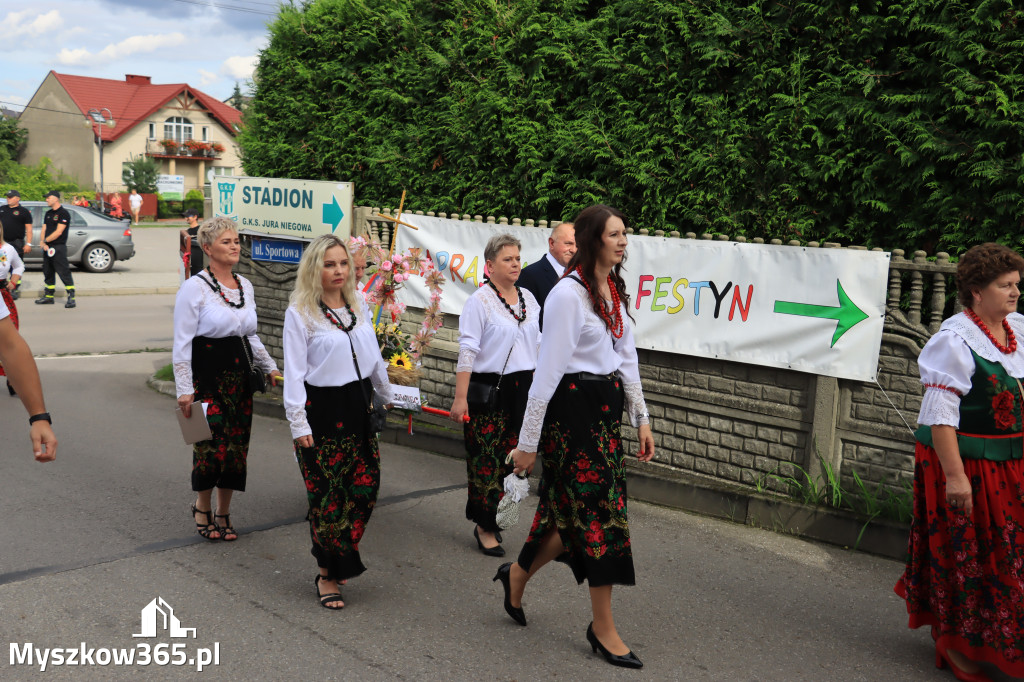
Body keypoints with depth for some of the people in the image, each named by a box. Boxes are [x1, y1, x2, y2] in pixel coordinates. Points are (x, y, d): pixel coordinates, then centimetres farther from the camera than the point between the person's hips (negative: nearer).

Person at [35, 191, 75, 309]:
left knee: (64, 272, -11)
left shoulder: (63, 213, -8)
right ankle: (48, 296, 20)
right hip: (47, 248, 9)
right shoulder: (48, 214, 17)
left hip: (59, 247, -9)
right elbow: (44, 230, 14)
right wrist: (42, 242, -4)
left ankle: (71, 297, -12)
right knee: (48, 272, 12)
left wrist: (45, 241, -8)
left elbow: (59, 232, -14)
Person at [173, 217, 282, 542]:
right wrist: (184, 389, -12)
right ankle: (202, 507, 17)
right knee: (212, 447, -7)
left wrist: (271, 367, 13)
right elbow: (182, 343, -9)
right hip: (207, 377, -6)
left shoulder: (245, 286, 11)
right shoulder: (194, 288, -8)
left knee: (236, 447, 7)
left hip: (239, 376, 6)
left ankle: (223, 513, 22)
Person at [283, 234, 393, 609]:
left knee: (364, 486, 6)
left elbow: (373, 356, 19)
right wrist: (298, 423, -12)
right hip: (321, 408, -6)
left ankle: (334, 561, 26)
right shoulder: (299, 312, -8)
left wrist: (388, 395, 25)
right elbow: (294, 372, -9)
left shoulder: (359, 306, 9)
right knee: (328, 493, -1)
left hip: (357, 404, 6)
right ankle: (328, 576, 14)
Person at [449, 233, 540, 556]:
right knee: (486, 460, -1)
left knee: (508, 458, 8)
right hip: (488, 389, -6)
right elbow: (467, 351, -13)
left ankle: (485, 520, 22)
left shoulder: (528, 299, 10)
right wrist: (460, 398, -18)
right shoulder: (480, 301, -9)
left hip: (522, 389, 6)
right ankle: (486, 528, 11)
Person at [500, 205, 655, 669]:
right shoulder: (569, 293, -15)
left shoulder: (615, 291, 12)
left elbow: (627, 358, 18)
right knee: (598, 510, -3)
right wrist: (528, 439, -14)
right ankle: (603, 628, 11)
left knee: (576, 509, 13)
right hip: (574, 408, -8)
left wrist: (641, 418, 14)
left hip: (607, 408, 9)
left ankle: (518, 575, 36)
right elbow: (547, 370, -16)